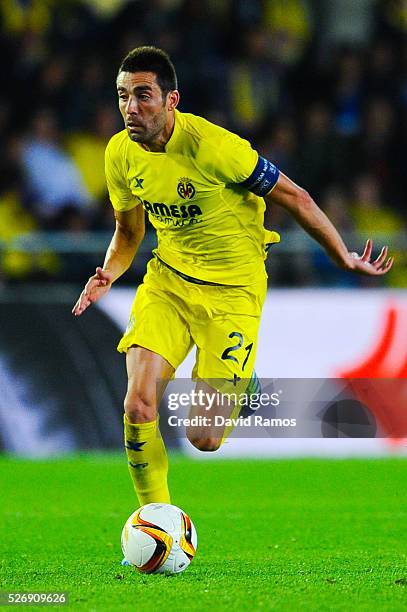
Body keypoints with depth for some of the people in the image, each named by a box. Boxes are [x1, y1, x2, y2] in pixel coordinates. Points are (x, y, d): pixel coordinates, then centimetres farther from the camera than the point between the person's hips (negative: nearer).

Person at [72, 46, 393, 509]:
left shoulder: (212, 146, -24)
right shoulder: (121, 153, -5)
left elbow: (294, 199, -12)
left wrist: (344, 258, -5)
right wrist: (109, 274, -6)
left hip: (232, 291, -4)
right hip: (166, 281, 5)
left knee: (203, 439, -9)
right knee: (138, 406, -18)